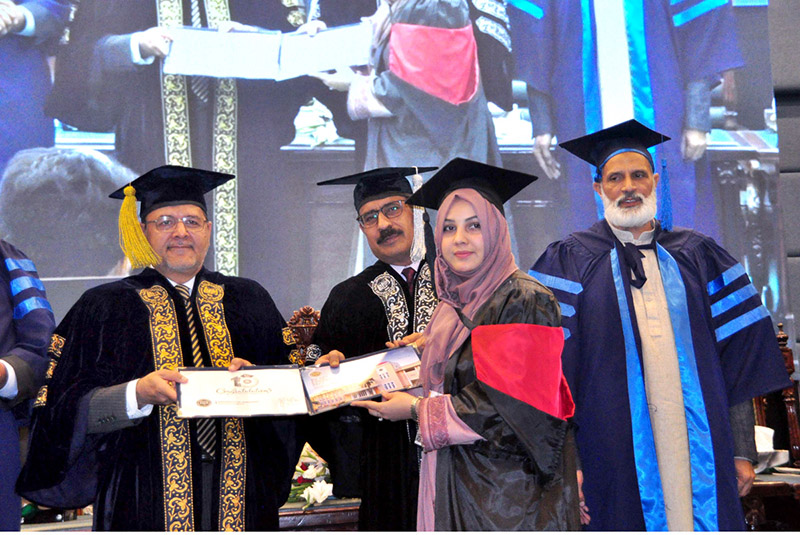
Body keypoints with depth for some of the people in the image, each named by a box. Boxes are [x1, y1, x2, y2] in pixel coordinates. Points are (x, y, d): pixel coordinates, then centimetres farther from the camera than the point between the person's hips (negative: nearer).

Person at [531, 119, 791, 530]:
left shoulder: (696, 256, 11)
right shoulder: (571, 261, 3)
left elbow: (736, 360, 10)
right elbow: (553, 369, -3)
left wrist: (743, 451, 4)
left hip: (701, 455, 3)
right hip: (617, 461, -2)